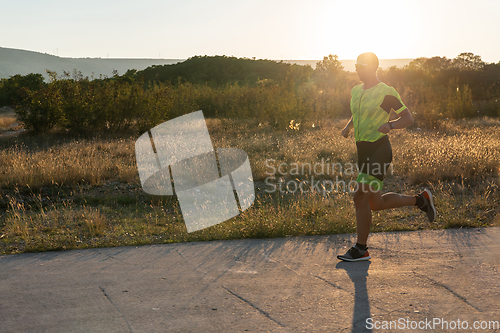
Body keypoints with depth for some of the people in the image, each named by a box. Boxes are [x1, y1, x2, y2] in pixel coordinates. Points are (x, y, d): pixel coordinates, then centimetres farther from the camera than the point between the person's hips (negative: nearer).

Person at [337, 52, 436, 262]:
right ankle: (420, 200, 29)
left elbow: (408, 119, -6)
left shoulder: (387, 92, -10)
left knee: (360, 197, -13)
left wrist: (390, 125, -26)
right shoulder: (356, 91, 12)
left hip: (379, 151, -8)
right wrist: (347, 128, 6)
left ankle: (360, 250, 0)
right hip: (363, 151, 8)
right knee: (376, 204, 10)